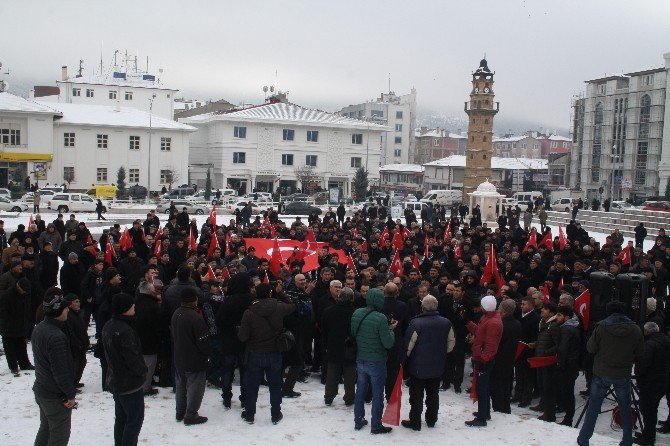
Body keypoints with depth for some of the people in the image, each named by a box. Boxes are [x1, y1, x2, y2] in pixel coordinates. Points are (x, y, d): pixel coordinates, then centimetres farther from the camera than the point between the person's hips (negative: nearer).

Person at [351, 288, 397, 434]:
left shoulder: (356, 313, -4)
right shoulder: (380, 318, -23)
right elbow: (388, 343, -19)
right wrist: (390, 330, -3)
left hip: (360, 360, 6)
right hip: (377, 362, -6)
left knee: (360, 391, 18)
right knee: (377, 395, 8)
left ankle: (358, 421, 29)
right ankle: (376, 426, 17)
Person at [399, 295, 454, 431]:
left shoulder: (416, 323, -21)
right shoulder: (446, 323, -4)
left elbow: (408, 346, -18)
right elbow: (451, 343, 7)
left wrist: (402, 359, -3)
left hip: (418, 367, -4)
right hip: (437, 367, 5)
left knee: (416, 396, 8)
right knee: (433, 394, 18)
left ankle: (415, 422, 15)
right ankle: (431, 420, 29)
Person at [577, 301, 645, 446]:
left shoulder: (602, 327, -13)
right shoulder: (635, 329, -8)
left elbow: (591, 348, -8)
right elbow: (640, 352, 1)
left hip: (602, 374, -1)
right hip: (624, 375, 1)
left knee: (593, 407, 9)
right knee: (625, 408, 16)